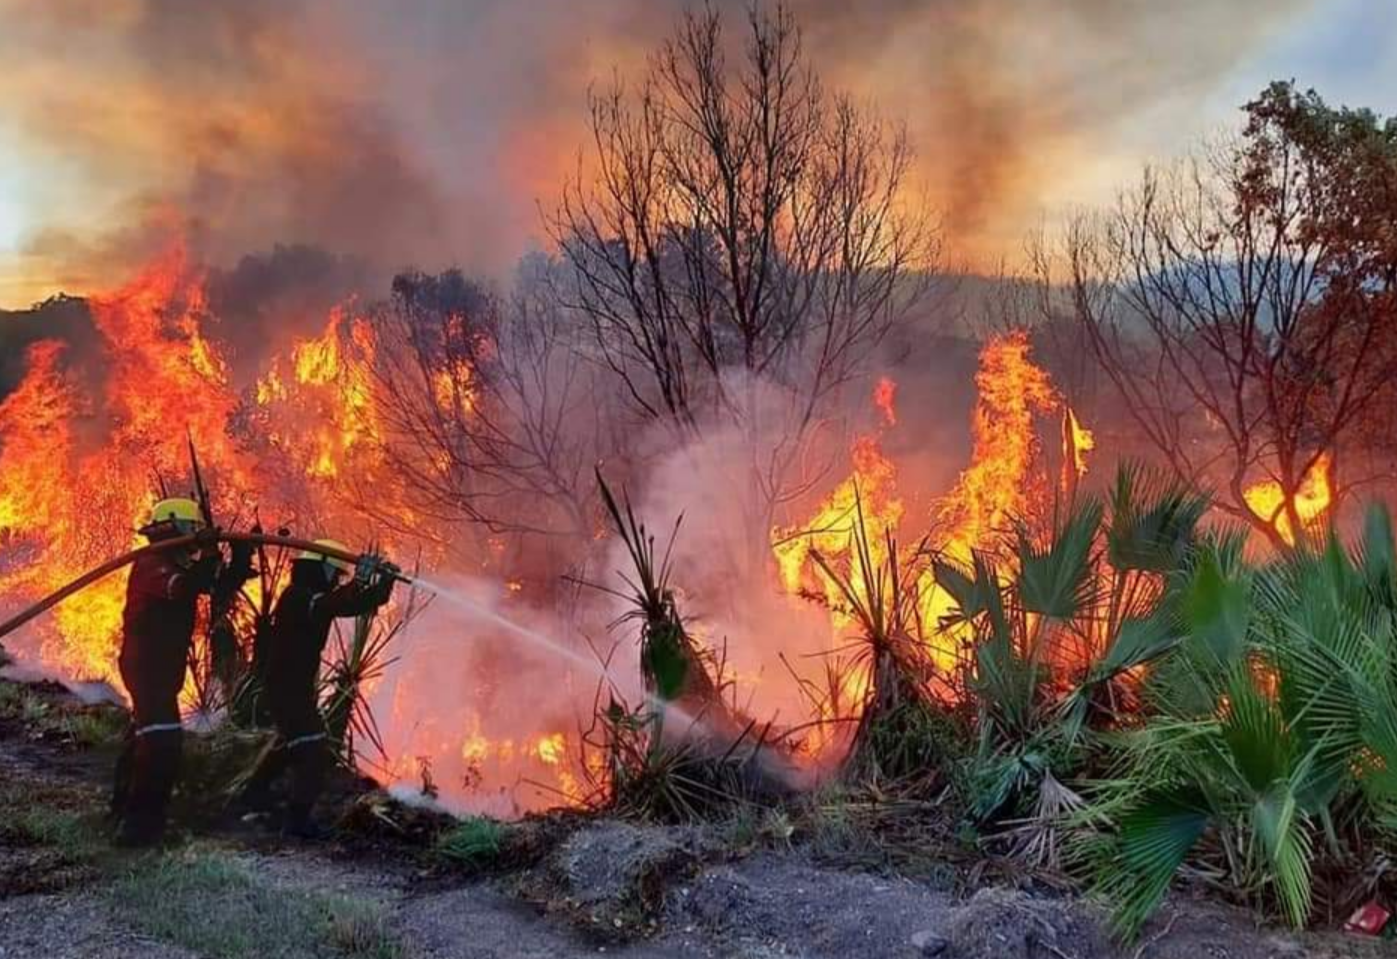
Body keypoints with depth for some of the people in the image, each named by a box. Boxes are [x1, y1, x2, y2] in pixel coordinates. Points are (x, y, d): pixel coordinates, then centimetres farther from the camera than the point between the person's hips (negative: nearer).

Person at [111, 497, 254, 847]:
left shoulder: (178, 564, 11)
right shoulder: (152, 564, -18)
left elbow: (223, 584, 8)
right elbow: (180, 588, -39)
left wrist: (243, 554, -5)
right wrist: (207, 554, -41)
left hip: (162, 663, 11)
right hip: (148, 663, -11)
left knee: (144, 735, 22)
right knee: (162, 741, -17)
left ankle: (125, 808, 38)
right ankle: (139, 823, -16)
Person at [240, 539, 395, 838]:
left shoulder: (309, 596, 9)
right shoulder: (300, 596, -20)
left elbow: (357, 603, 7)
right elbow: (341, 604, -41)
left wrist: (384, 582, -6)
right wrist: (362, 578, -39)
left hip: (293, 686, 11)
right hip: (288, 688, -11)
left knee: (291, 740, 29)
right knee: (314, 752, -11)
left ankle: (255, 791, 47)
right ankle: (297, 819, -7)